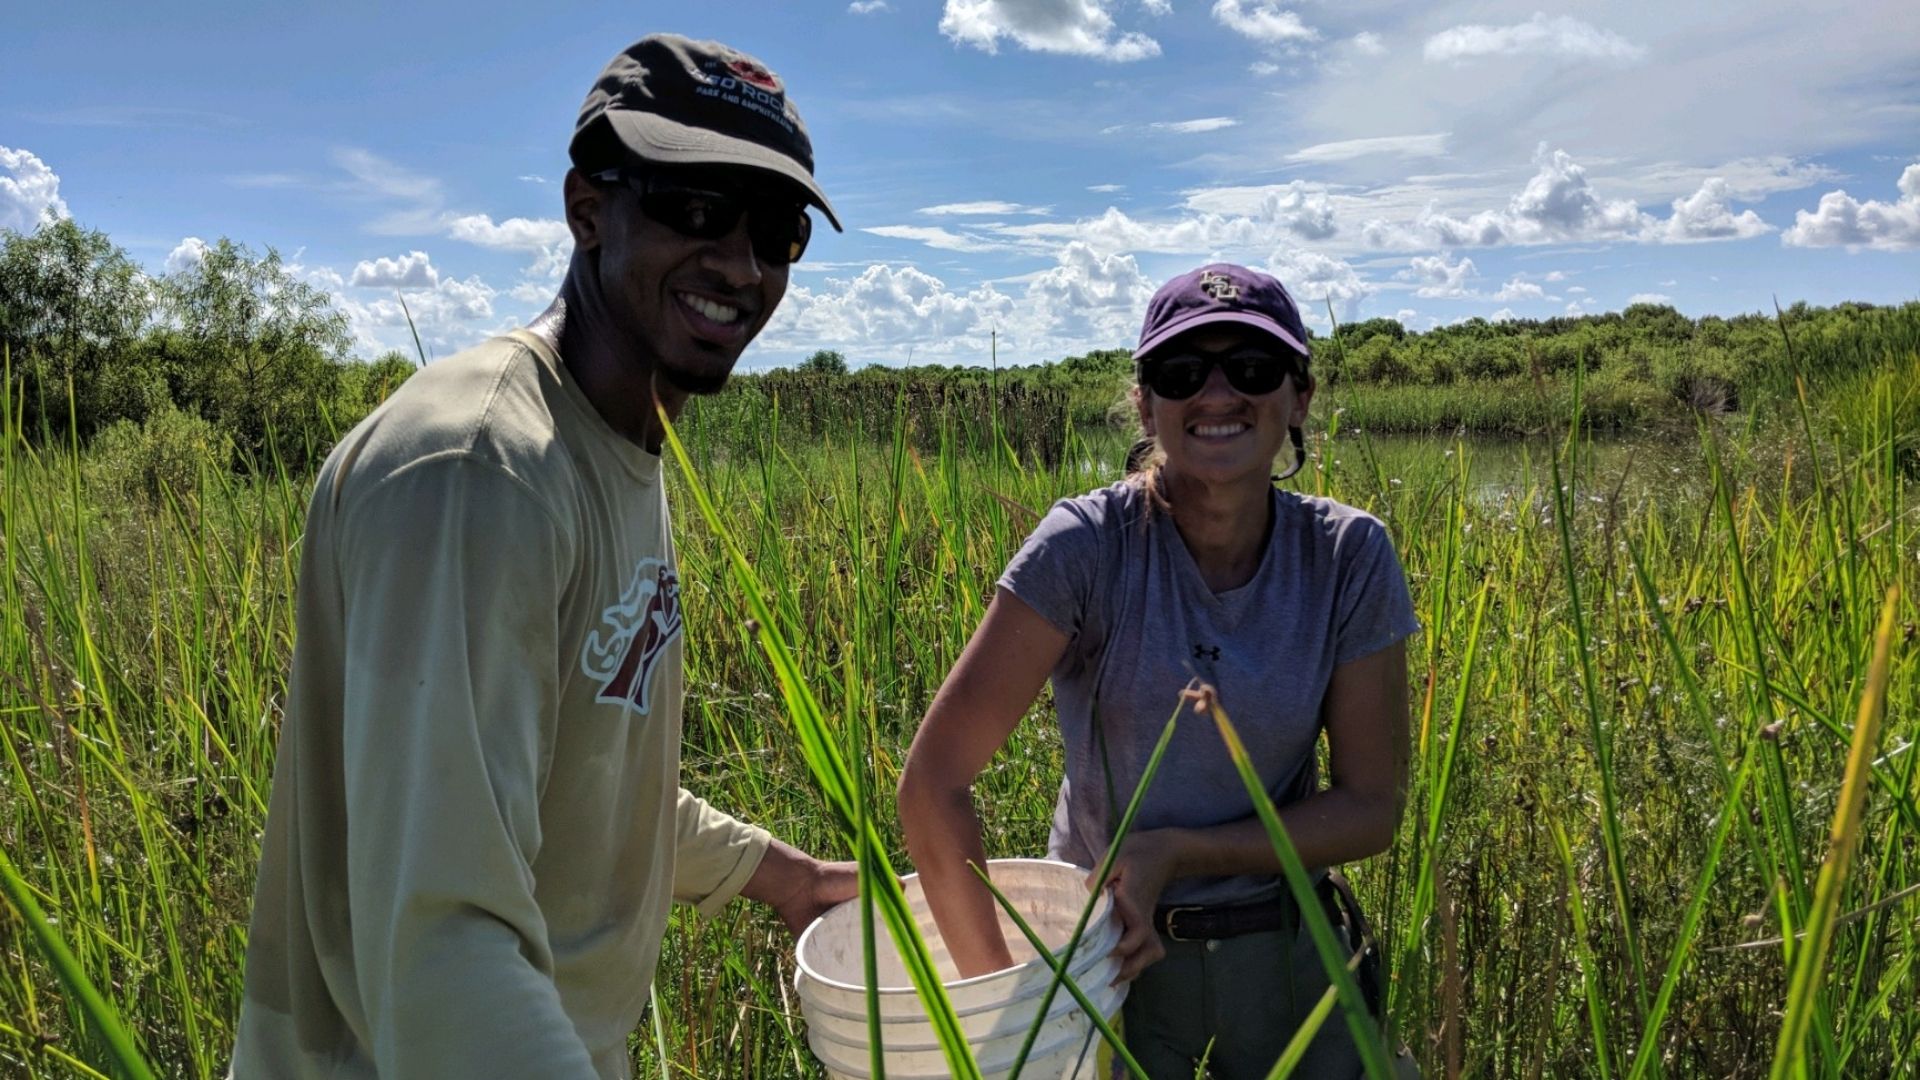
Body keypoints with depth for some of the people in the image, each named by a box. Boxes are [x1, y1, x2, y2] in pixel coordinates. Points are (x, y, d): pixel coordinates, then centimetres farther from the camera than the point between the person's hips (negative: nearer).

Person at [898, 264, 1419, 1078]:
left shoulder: (1350, 557, -11)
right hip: (1107, 952, -2)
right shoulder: (1087, 545, -20)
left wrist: (1176, 853, -20)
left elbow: (1371, 808, -8)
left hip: (1285, 954, 2)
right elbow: (934, 781, -22)